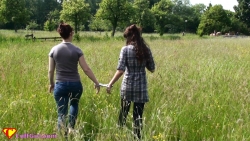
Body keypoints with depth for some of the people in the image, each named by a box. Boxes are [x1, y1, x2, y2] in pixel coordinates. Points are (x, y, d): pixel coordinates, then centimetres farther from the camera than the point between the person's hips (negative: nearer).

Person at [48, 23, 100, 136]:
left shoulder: (54, 50, -1)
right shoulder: (76, 50, -7)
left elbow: (51, 71, 3)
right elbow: (86, 69, -7)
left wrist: (51, 84, 20)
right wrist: (96, 82, 3)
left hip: (60, 85, 0)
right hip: (75, 84, 0)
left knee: (61, 112, 9)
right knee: (74, 104, 30)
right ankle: (71, 127, 20)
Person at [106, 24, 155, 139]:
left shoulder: (125, 49, -8)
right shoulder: (146, 49, 1)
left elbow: (120, 70, -15)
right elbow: (152, 69, 7)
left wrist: (110, 84, -9)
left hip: (127, 86, -1)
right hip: (141, 87, 2)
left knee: (123, 113, 18)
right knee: (138, 116, 7)